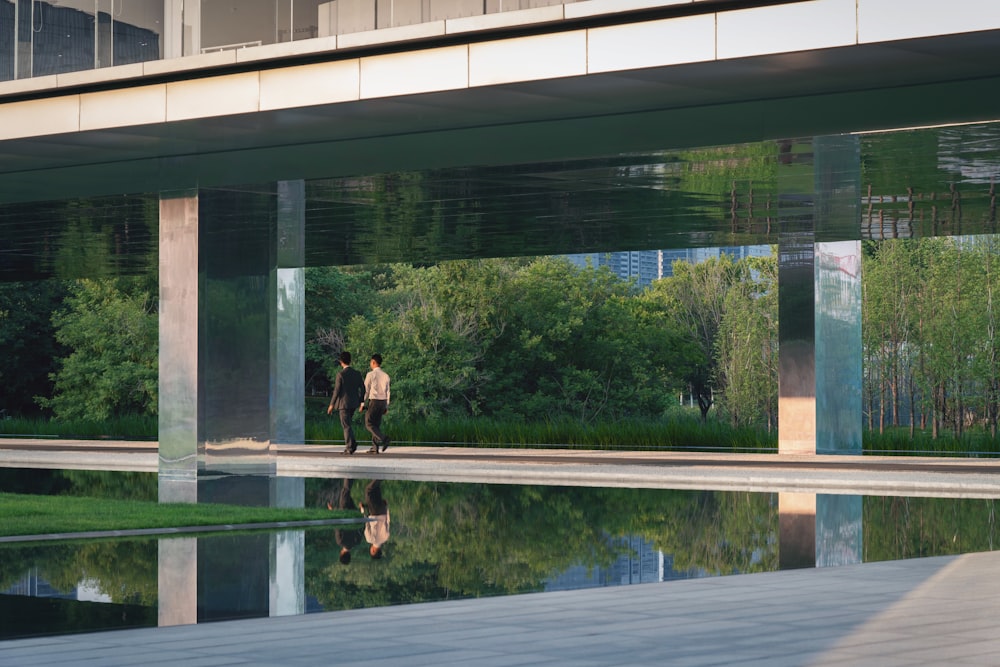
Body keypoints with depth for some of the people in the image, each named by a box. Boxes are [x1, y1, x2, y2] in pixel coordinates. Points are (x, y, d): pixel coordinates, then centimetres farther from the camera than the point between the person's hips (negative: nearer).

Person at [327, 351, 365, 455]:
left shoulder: (341, 374, -13)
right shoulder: (357, 374, 4)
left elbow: (336, 390, -12)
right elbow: (362, 389, 6)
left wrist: (332, 404, -5)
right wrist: (360, 402, 17)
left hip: (344, 403, -6)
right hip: (354, 403, 6)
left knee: (346, 425, -1)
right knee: (346, 424, 20)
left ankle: (350, 447, -5)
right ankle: (352, 443, 10)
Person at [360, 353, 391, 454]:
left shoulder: (371, 374, -9)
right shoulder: (386, 375, 9)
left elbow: (366, 390, -7)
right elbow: (387, 392, 10)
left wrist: (362, 404, 1)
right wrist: (386, 407, 15)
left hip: (373, 401, -6)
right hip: (383, 401, 6)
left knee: (369, 424, -2)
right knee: (376, 424, 10)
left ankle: (384, 439, -22)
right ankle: (375, 448, 5)